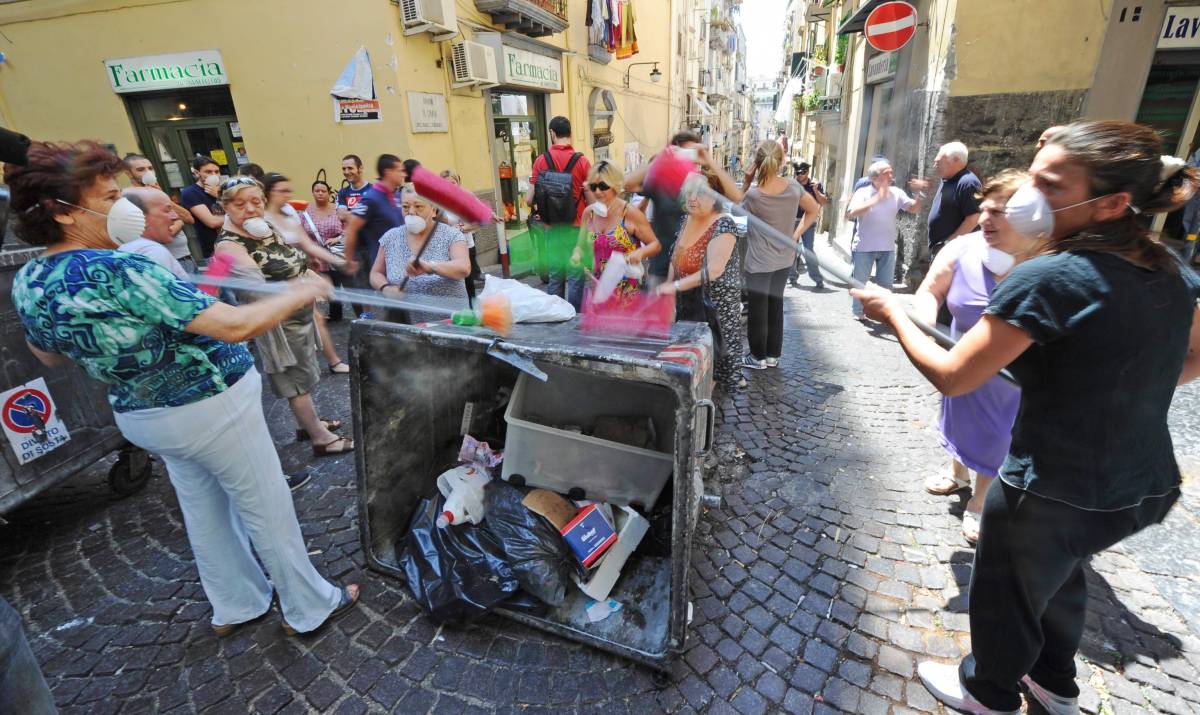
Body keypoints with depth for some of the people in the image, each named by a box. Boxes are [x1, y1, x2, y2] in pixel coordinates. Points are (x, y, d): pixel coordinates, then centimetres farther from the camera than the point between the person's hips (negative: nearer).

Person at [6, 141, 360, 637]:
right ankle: (310, 608, 26)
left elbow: (48, 356, 16)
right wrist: (299, 295, -19)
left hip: (138, 417, 8)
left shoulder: (26, 282, -1)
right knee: (268, 511, 8)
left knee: (203, 511, 23)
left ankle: (234, 606, 41)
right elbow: (236, 325, -32)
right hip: (211, 407, -8)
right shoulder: (116, 270, -28)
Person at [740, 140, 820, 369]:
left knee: (758, 308, 7)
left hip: (759, 262, -5)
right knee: (776, 305, 16)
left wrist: (747, 182, -3)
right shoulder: (793, 186, -5)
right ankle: (773, 354, 27)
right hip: (785, 258, 5)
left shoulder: (753, 195, -18)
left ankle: (759, 357, 18)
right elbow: (814, 210, 7)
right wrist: (796, 235, 4)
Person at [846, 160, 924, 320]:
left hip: (887, 247, 4)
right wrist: (876, 199, -34)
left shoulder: (896, 193, 2)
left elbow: (914, 208, 2)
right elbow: (853, 213, -27)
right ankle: (857, 311, 22)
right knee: (859, 281, 8)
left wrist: (919, 193, -15)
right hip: (864, 247, -3)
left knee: (886, 284, 10)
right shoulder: (863, 192, -10)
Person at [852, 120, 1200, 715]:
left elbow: (950, 376, -24)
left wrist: (893, 312, -12)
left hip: (1054, 496, -7)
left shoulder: (1047, 279, -26)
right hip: (1147, 488, 8)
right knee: (1059, 577, 32)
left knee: (1007, 598, 19)